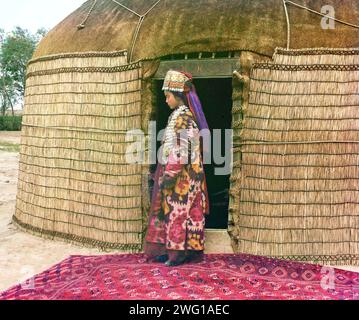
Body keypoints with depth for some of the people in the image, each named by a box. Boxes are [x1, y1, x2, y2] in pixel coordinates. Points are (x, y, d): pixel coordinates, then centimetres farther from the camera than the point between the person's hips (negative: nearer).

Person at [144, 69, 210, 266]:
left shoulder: (181, 117, -16)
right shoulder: (187, 115, 13)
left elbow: (179, 152, -22)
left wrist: (168, 177, -20)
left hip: (180, 177, -10)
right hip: (188, 175, 10)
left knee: (177, 213, -1)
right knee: (187, 213, 13)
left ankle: (178, 252, 10)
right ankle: (189, 251, 22)